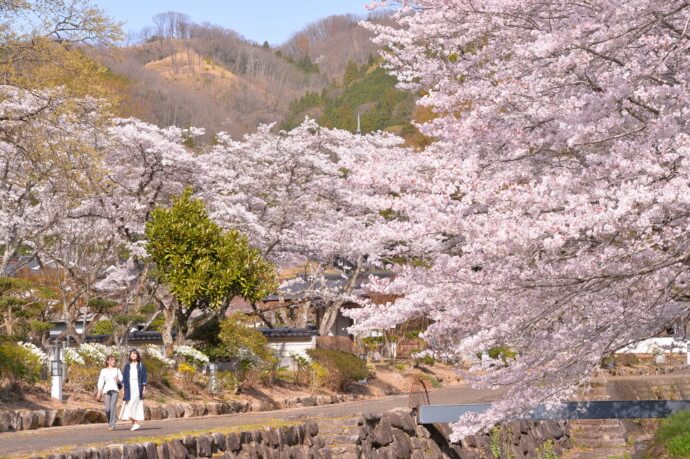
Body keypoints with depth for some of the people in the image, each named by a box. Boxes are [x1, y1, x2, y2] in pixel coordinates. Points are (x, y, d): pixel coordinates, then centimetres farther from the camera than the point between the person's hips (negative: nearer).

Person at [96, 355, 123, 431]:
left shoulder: (117, 370, 12)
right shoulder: (103, 370, 8)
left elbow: (122, 380, 13)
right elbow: (101, 382, 4)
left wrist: (118, 380, -10)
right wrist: (99, 392, -3)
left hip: (115, 390, 0)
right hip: (107, 390, 0)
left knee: (113, 407, -13)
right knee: (108, 409, -4)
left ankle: (112, 425, -13)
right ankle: (110, 422, 20)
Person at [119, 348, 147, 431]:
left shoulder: (141, 366, 4)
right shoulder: (127, 366, 11)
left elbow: (144, 378, 2)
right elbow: (124, 377, 10)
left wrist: (144, 389, -5)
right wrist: (123, 388, 2)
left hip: (138, 387, -3)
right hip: (129, 387, 3)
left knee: (133, 404, -16)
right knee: (130, 405, 0)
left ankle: (136, 423, -15)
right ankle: (134, 423, 5)